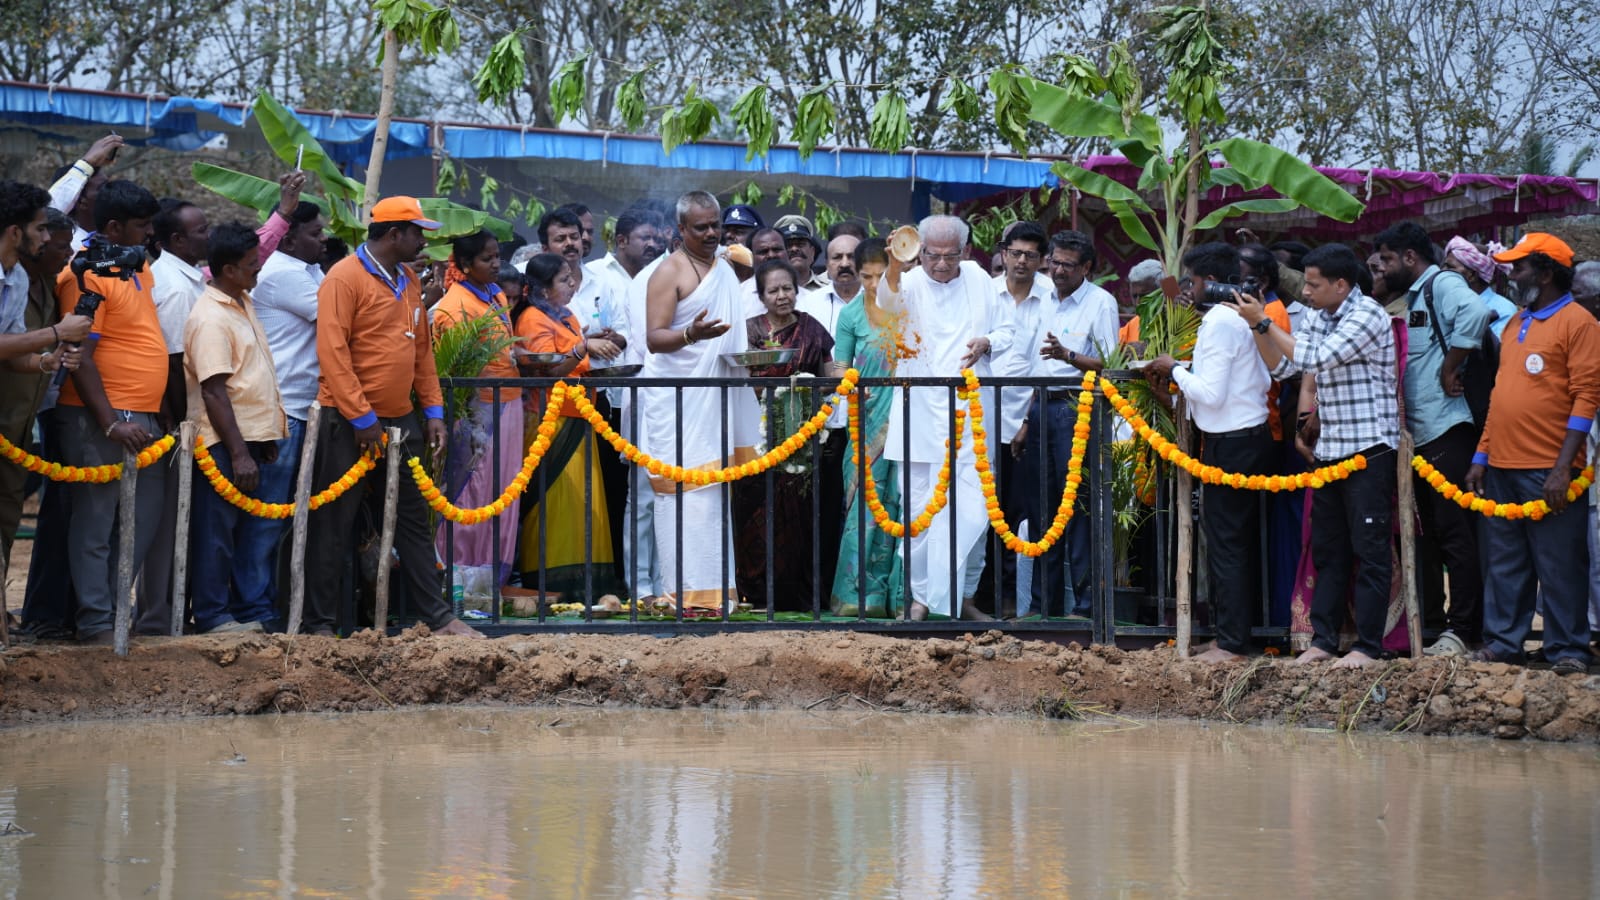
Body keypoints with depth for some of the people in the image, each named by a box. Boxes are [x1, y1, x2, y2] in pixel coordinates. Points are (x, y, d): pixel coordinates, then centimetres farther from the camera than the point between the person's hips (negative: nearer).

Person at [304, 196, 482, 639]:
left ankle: (436, 616, 16)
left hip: (399, 419, 8)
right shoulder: (345, 278, -12)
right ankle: (319, 622, 7)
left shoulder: (408, 281, 13)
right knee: (335, 525, 0)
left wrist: (433, 409, 11)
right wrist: (361, 418, -19)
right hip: (349, 422, -8)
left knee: (413, 519, 11)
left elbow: (422, 348, 19)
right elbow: (332, 352, -17)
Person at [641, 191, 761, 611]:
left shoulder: (726, 268, 16)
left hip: (715, 397, 7)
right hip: (676, 399, -7)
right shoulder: (670, 272, -6)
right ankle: (685, 591, -11)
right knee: (682, 492, -9)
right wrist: (690, 334, -32)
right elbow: (654, 338, -15)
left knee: (713, 492, 7)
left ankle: (714, 588, 10)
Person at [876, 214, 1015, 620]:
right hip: (921, 416, -2)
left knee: (973, 511, -2)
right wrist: (894, 266, -49)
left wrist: (986, 343, -5)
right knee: (920, 510, 3)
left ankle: (960, 596, 12)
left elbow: (1005, 330, 18)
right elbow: (888, 302, -27)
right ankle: (921, 595, 15)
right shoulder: (911, 283, -3)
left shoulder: (978, 279, 8)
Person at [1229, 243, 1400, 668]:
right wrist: (1257, 326, -3)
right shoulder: (1321, 318, 12)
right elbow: (1280, 366, 11)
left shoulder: (1368, 316, -13)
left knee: (1370, 551, -4)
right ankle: (1323, 640, 16)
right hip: (1330, 449, 8)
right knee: (1327, 549, 11)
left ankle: (1368, 646, -2)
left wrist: (1264, 321, -15)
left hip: (1369, 447, -8)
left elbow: (1313, 359, -21)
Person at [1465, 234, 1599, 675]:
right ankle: (1503, 641, 17)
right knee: (1504, 563, 11)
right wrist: (1481, 456, 14)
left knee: (1560, 565, -2)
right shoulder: (1515, 324, 17)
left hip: (1548, 470, -7)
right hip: (1502, 467, 7)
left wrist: (1563, 469, -17)